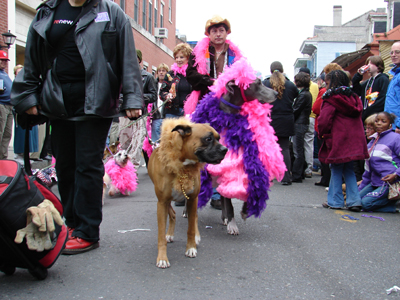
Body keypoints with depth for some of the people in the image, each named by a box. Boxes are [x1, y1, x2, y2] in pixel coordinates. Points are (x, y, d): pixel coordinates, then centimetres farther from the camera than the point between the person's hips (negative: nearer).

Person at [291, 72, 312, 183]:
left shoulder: (303, 95, -15)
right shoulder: (307, 93, 14)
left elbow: (296, 110, -16)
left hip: (299, 124, -10)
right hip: (303, 123, 10)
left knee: (298, 151, -5)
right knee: (300, 150, 15)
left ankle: (296, 176, -1)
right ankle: (300, 173, 23)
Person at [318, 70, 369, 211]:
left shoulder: (331, 99, -10)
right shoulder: (354, 97, 13)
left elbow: (324, 120, -16)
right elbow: (357, 117, 19)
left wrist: (322, 133, 2)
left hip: (338, 140, -6)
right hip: (354, 140, 6)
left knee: (336, 170, 3)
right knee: (348, 169, 13)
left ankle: (335, 201, 7)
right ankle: (354, 200, 8)